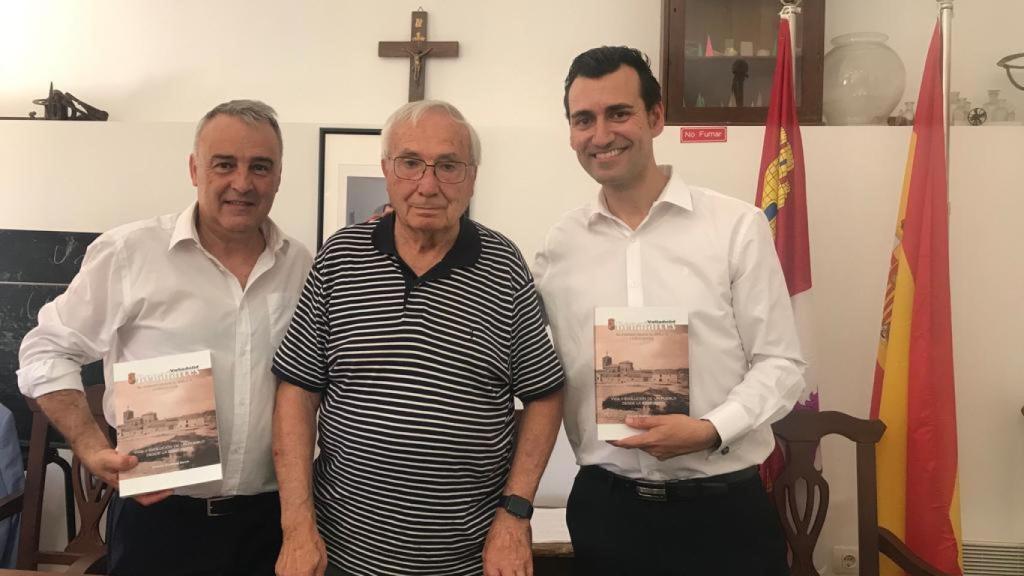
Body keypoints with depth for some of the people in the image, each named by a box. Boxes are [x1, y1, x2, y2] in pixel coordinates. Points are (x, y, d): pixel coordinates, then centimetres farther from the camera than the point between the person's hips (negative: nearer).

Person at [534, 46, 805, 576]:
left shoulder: (737, 226, -6)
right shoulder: (558, 245, 2)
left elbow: (780, 364, -4)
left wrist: (710, 430, -18)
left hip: (722, 506, -1)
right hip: (605, 505, 2)